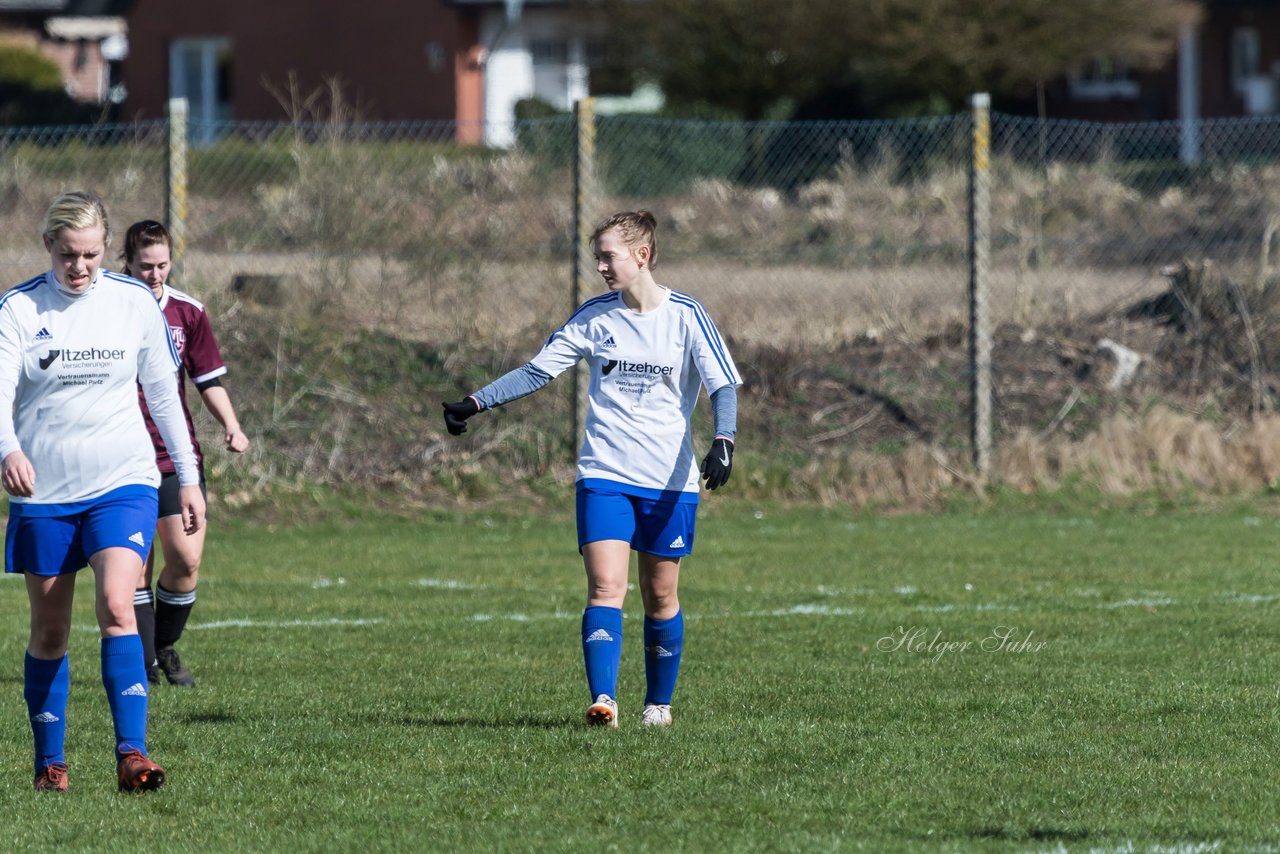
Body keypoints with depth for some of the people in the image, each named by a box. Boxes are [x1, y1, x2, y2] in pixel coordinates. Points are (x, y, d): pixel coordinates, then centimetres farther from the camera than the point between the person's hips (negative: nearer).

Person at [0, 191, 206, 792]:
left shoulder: (135, 303, 1)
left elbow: (163, 392, 10)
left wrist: (189, 477, 11)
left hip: (122, 481, 0)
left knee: (116, 606, -19)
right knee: (49, 630, 6)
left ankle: (131, 753, -24)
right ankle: (49, 762, 18)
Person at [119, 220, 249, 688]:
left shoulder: (187, 312, 3)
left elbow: (210, 380, 8)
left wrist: (231, 426, -7)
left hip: (177, 456, 2)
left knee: (186, 559, -6)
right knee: (135, 563, -3)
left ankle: (165, 647, 17)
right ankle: (144, 662, 8)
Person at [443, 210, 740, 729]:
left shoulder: (686, 315, -4)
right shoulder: (594, 316, 4)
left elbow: (724, 385, -6)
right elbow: (538, 371, 8)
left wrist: (723, 441, -24)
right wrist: (475, 403, -1)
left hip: (670, 480, -1)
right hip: (604, 474, 1)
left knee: (661, 596, 6)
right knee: (605, 586, -15)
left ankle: (659, 703, 23)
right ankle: (603, 700, -24)